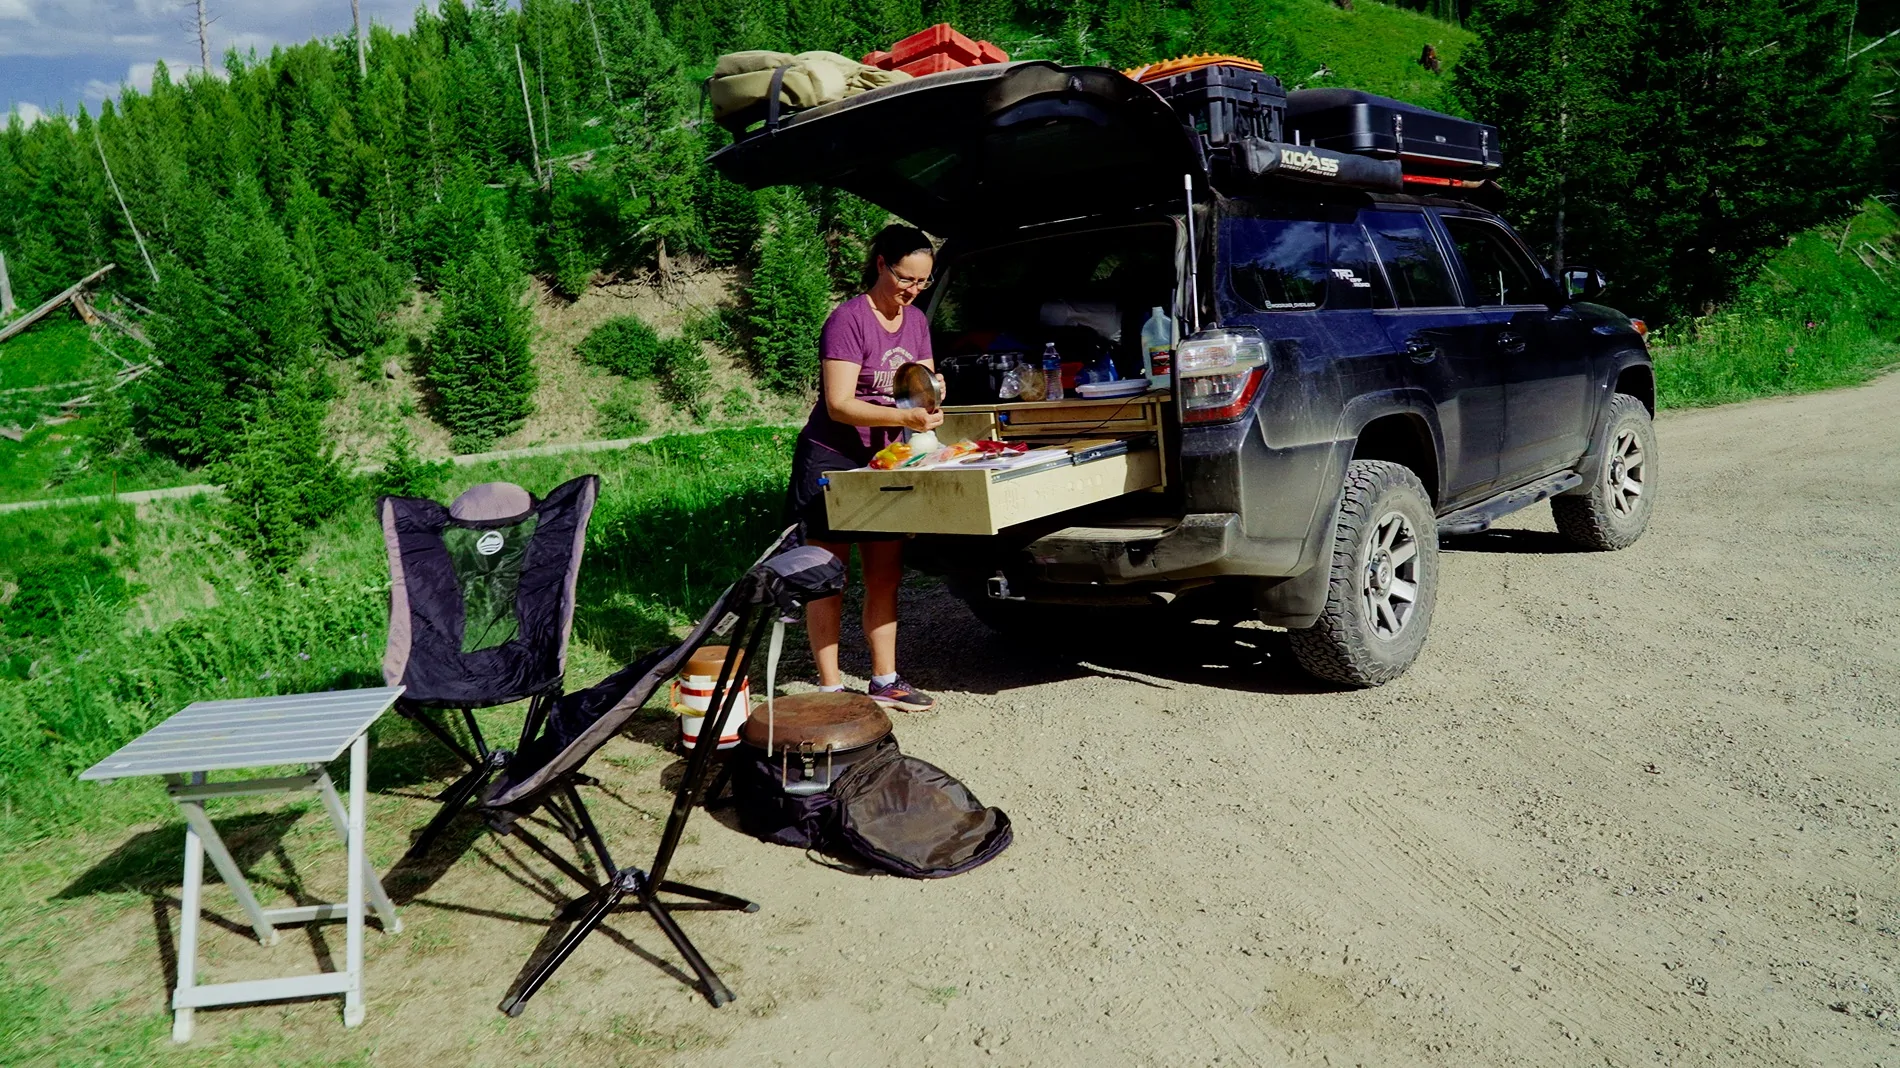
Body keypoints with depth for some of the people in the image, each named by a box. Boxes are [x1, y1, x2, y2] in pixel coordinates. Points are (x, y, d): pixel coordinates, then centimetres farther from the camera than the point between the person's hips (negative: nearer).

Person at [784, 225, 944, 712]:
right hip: (831, 462, -7)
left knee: (885, 578, 9)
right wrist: (904, 418, -31)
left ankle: (885, 681, 18)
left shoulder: (916, 321, 8)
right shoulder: (848, 319, -16)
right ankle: (830, 688, 4)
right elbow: (839, 404, -21)